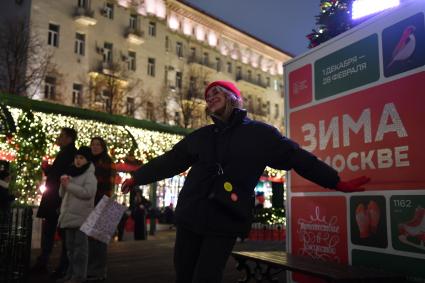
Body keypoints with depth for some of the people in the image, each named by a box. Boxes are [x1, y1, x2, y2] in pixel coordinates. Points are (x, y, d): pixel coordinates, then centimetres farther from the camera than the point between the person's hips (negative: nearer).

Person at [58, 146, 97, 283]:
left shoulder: (90, 175, -2)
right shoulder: (72, 173, 20)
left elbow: (88, 192, -18)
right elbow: (62, 194, 19)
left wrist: (69, 185, -15)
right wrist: (63, 184, -2)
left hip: (82, 216, -8)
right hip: (69, 215, 8)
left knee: (80, 245, -7)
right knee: (70, 246, 11)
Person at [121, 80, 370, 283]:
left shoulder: (260, 133, 0)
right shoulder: (200, 136, 10)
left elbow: (298, 158, 2)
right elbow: (169, 161, 17)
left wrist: (337, 182, 2)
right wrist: (137, 177, 21)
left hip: (226, 223, -4)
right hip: (189, 219, 4)